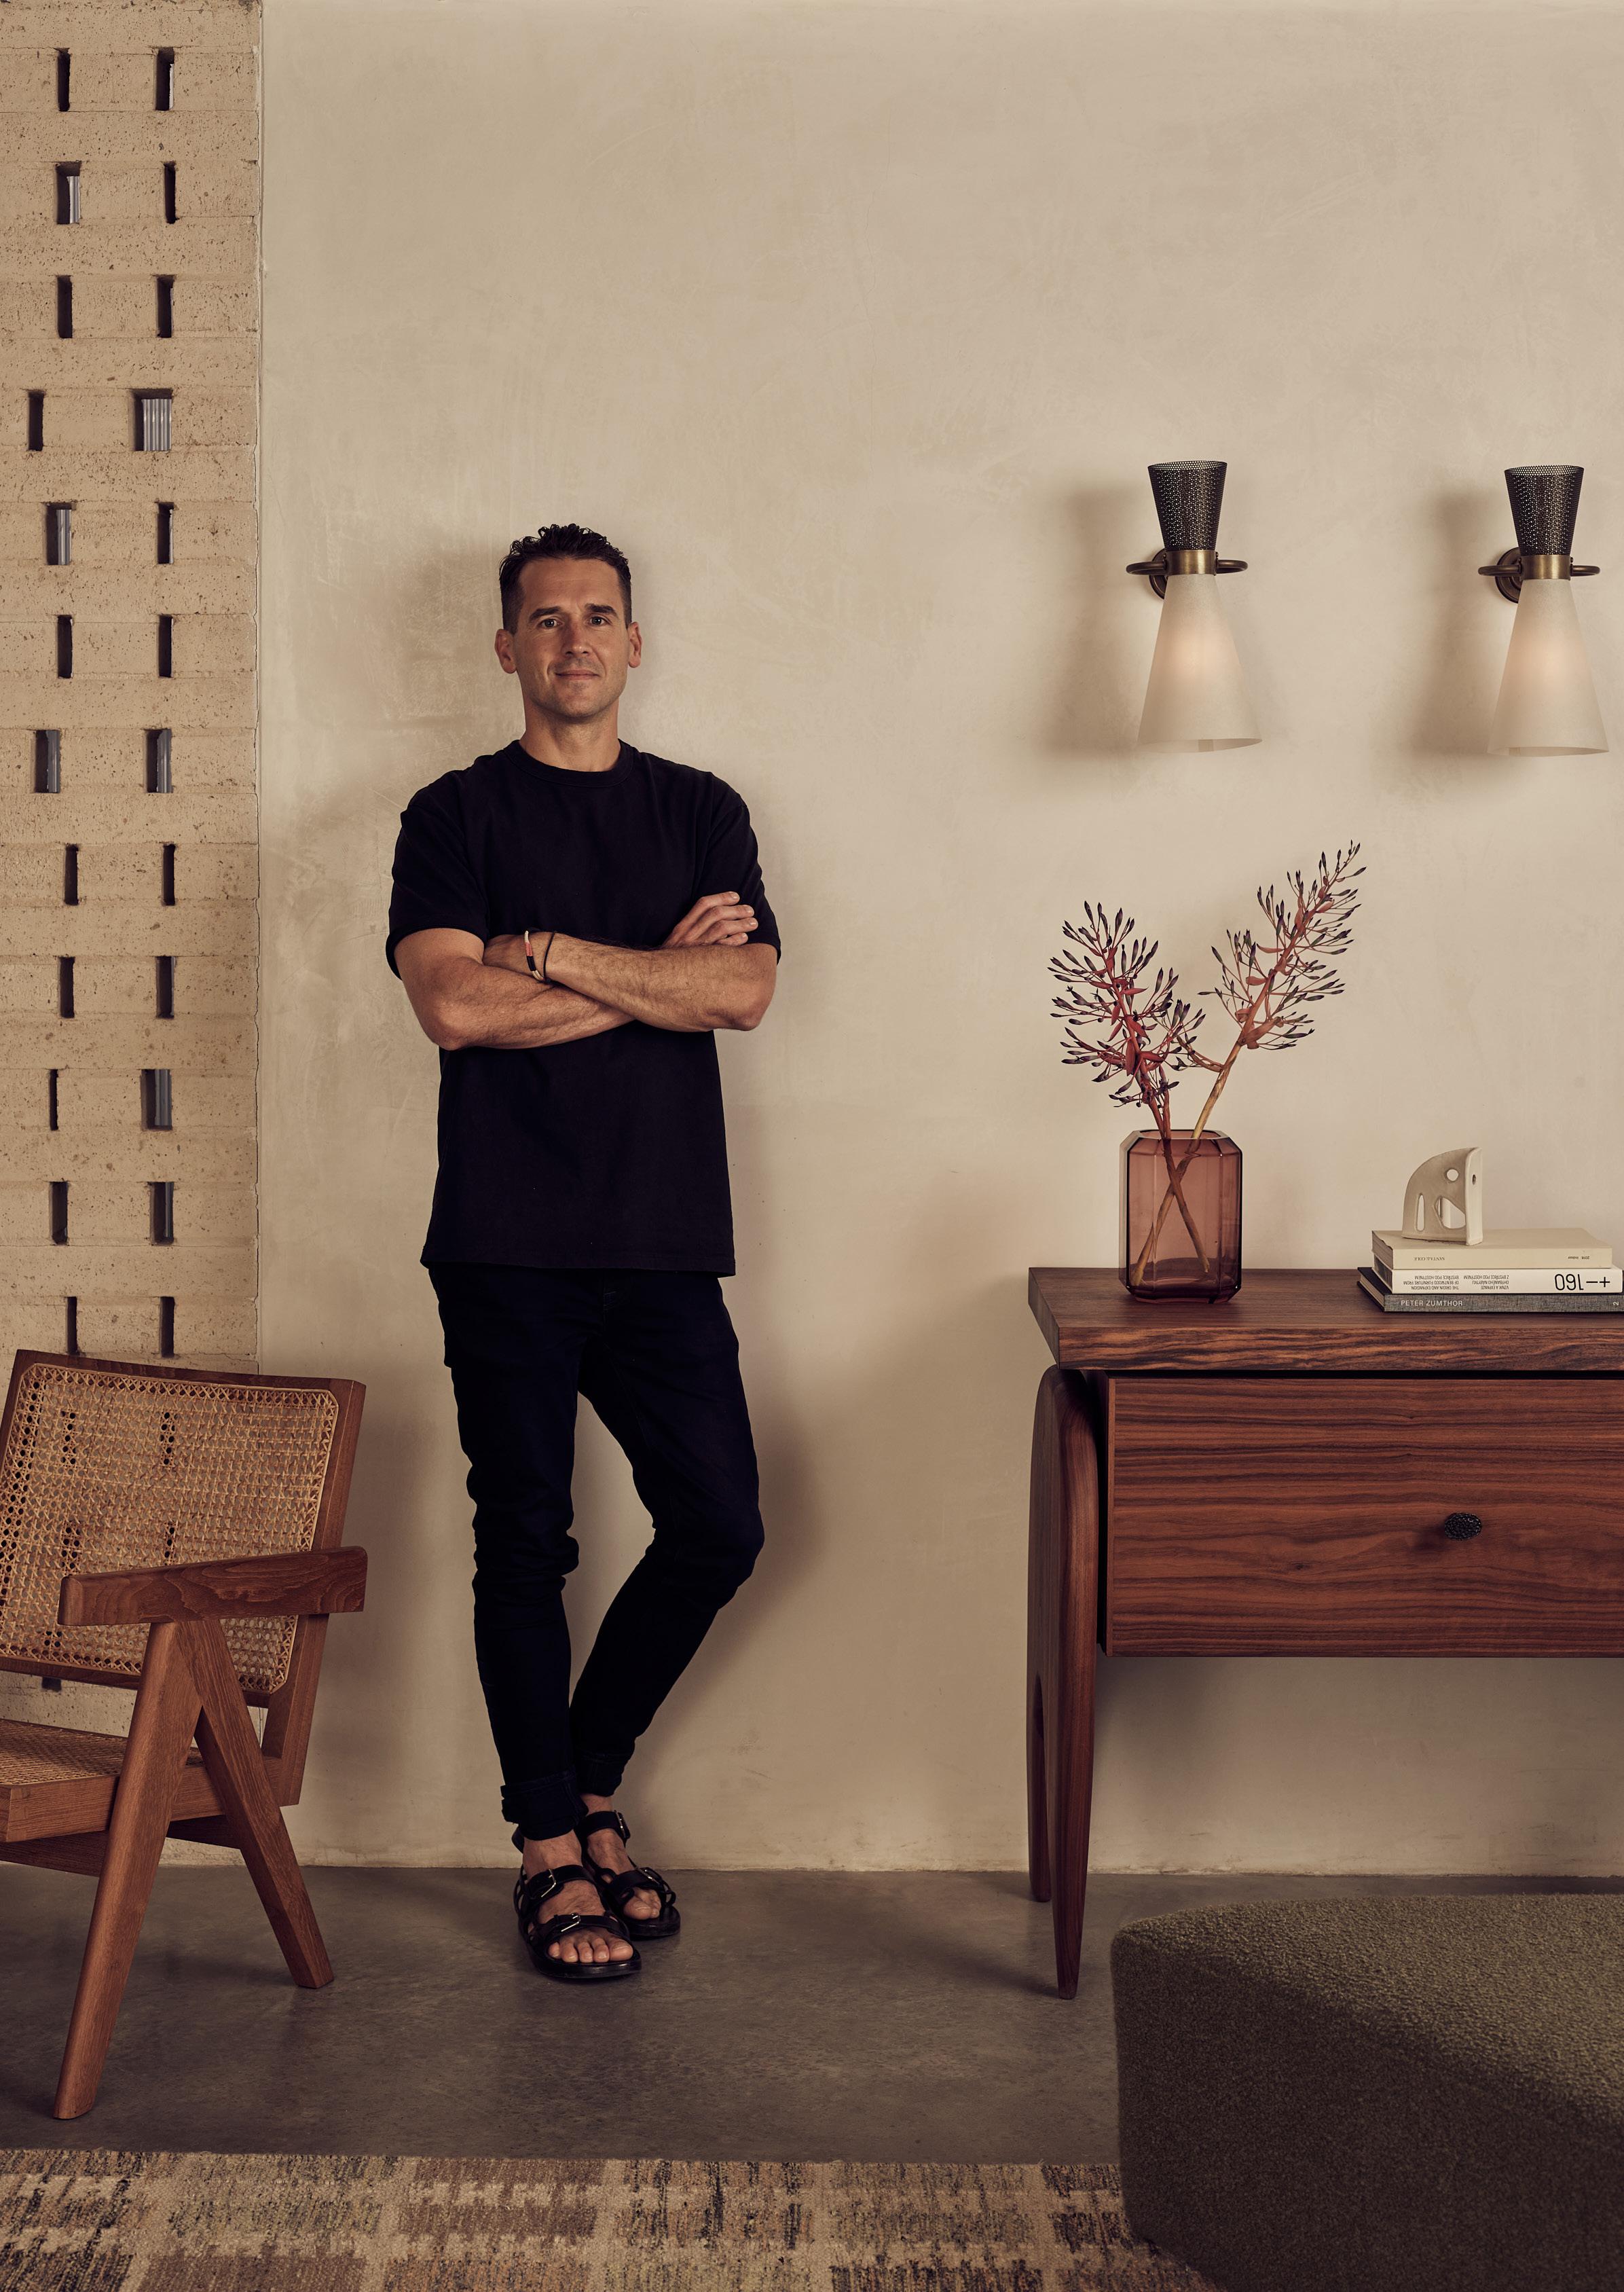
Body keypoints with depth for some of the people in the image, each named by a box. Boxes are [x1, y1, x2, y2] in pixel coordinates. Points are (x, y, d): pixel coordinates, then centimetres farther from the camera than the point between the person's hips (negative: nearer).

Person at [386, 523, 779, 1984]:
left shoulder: (701, 812, 12)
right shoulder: (456, 816, 5)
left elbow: (745, 991, -5)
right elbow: (454, 1007, -12)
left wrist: (545, 951, -9)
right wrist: (657, 969, -6)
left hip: (665, 1243, 3)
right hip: (507, 1246, -3)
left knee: (719, 1529, 1)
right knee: (525, 1544, 2)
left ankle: (589, 1782, 23)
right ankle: (552, 1850, 15)